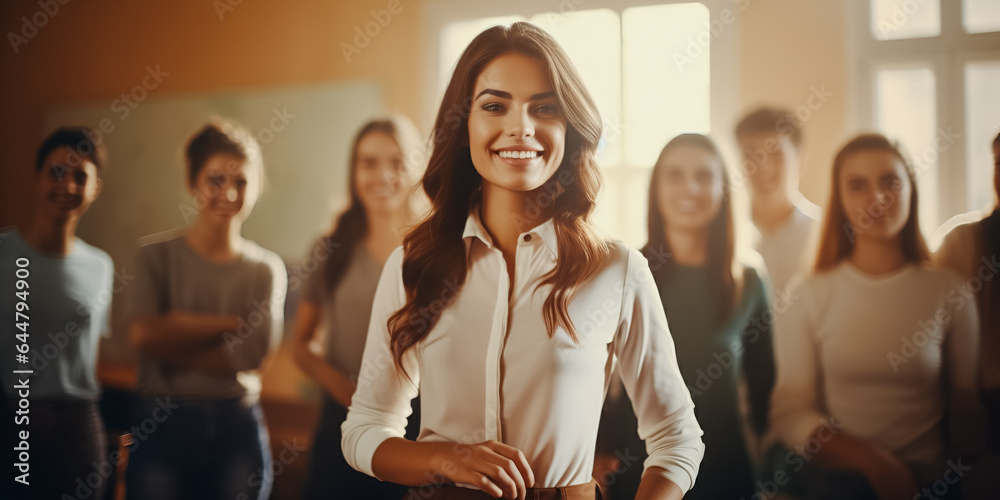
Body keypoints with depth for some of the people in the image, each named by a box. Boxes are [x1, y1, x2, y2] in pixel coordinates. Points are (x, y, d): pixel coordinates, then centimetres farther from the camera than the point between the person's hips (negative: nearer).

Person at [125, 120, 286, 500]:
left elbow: (253, 356, -7)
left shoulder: (267, 269, 4)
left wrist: (173, 341, -10)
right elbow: (143, 333, -12)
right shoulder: (158, 254, 2)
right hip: (162, 426, -1)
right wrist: (229, 324, -8)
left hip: (238, 429, 1)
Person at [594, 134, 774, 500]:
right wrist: (599, 450, -10)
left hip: (726, 469, 2)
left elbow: (762, 384, 10)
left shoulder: (749, 281, 3)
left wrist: (761, 446, 4)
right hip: (637, 469, -1)